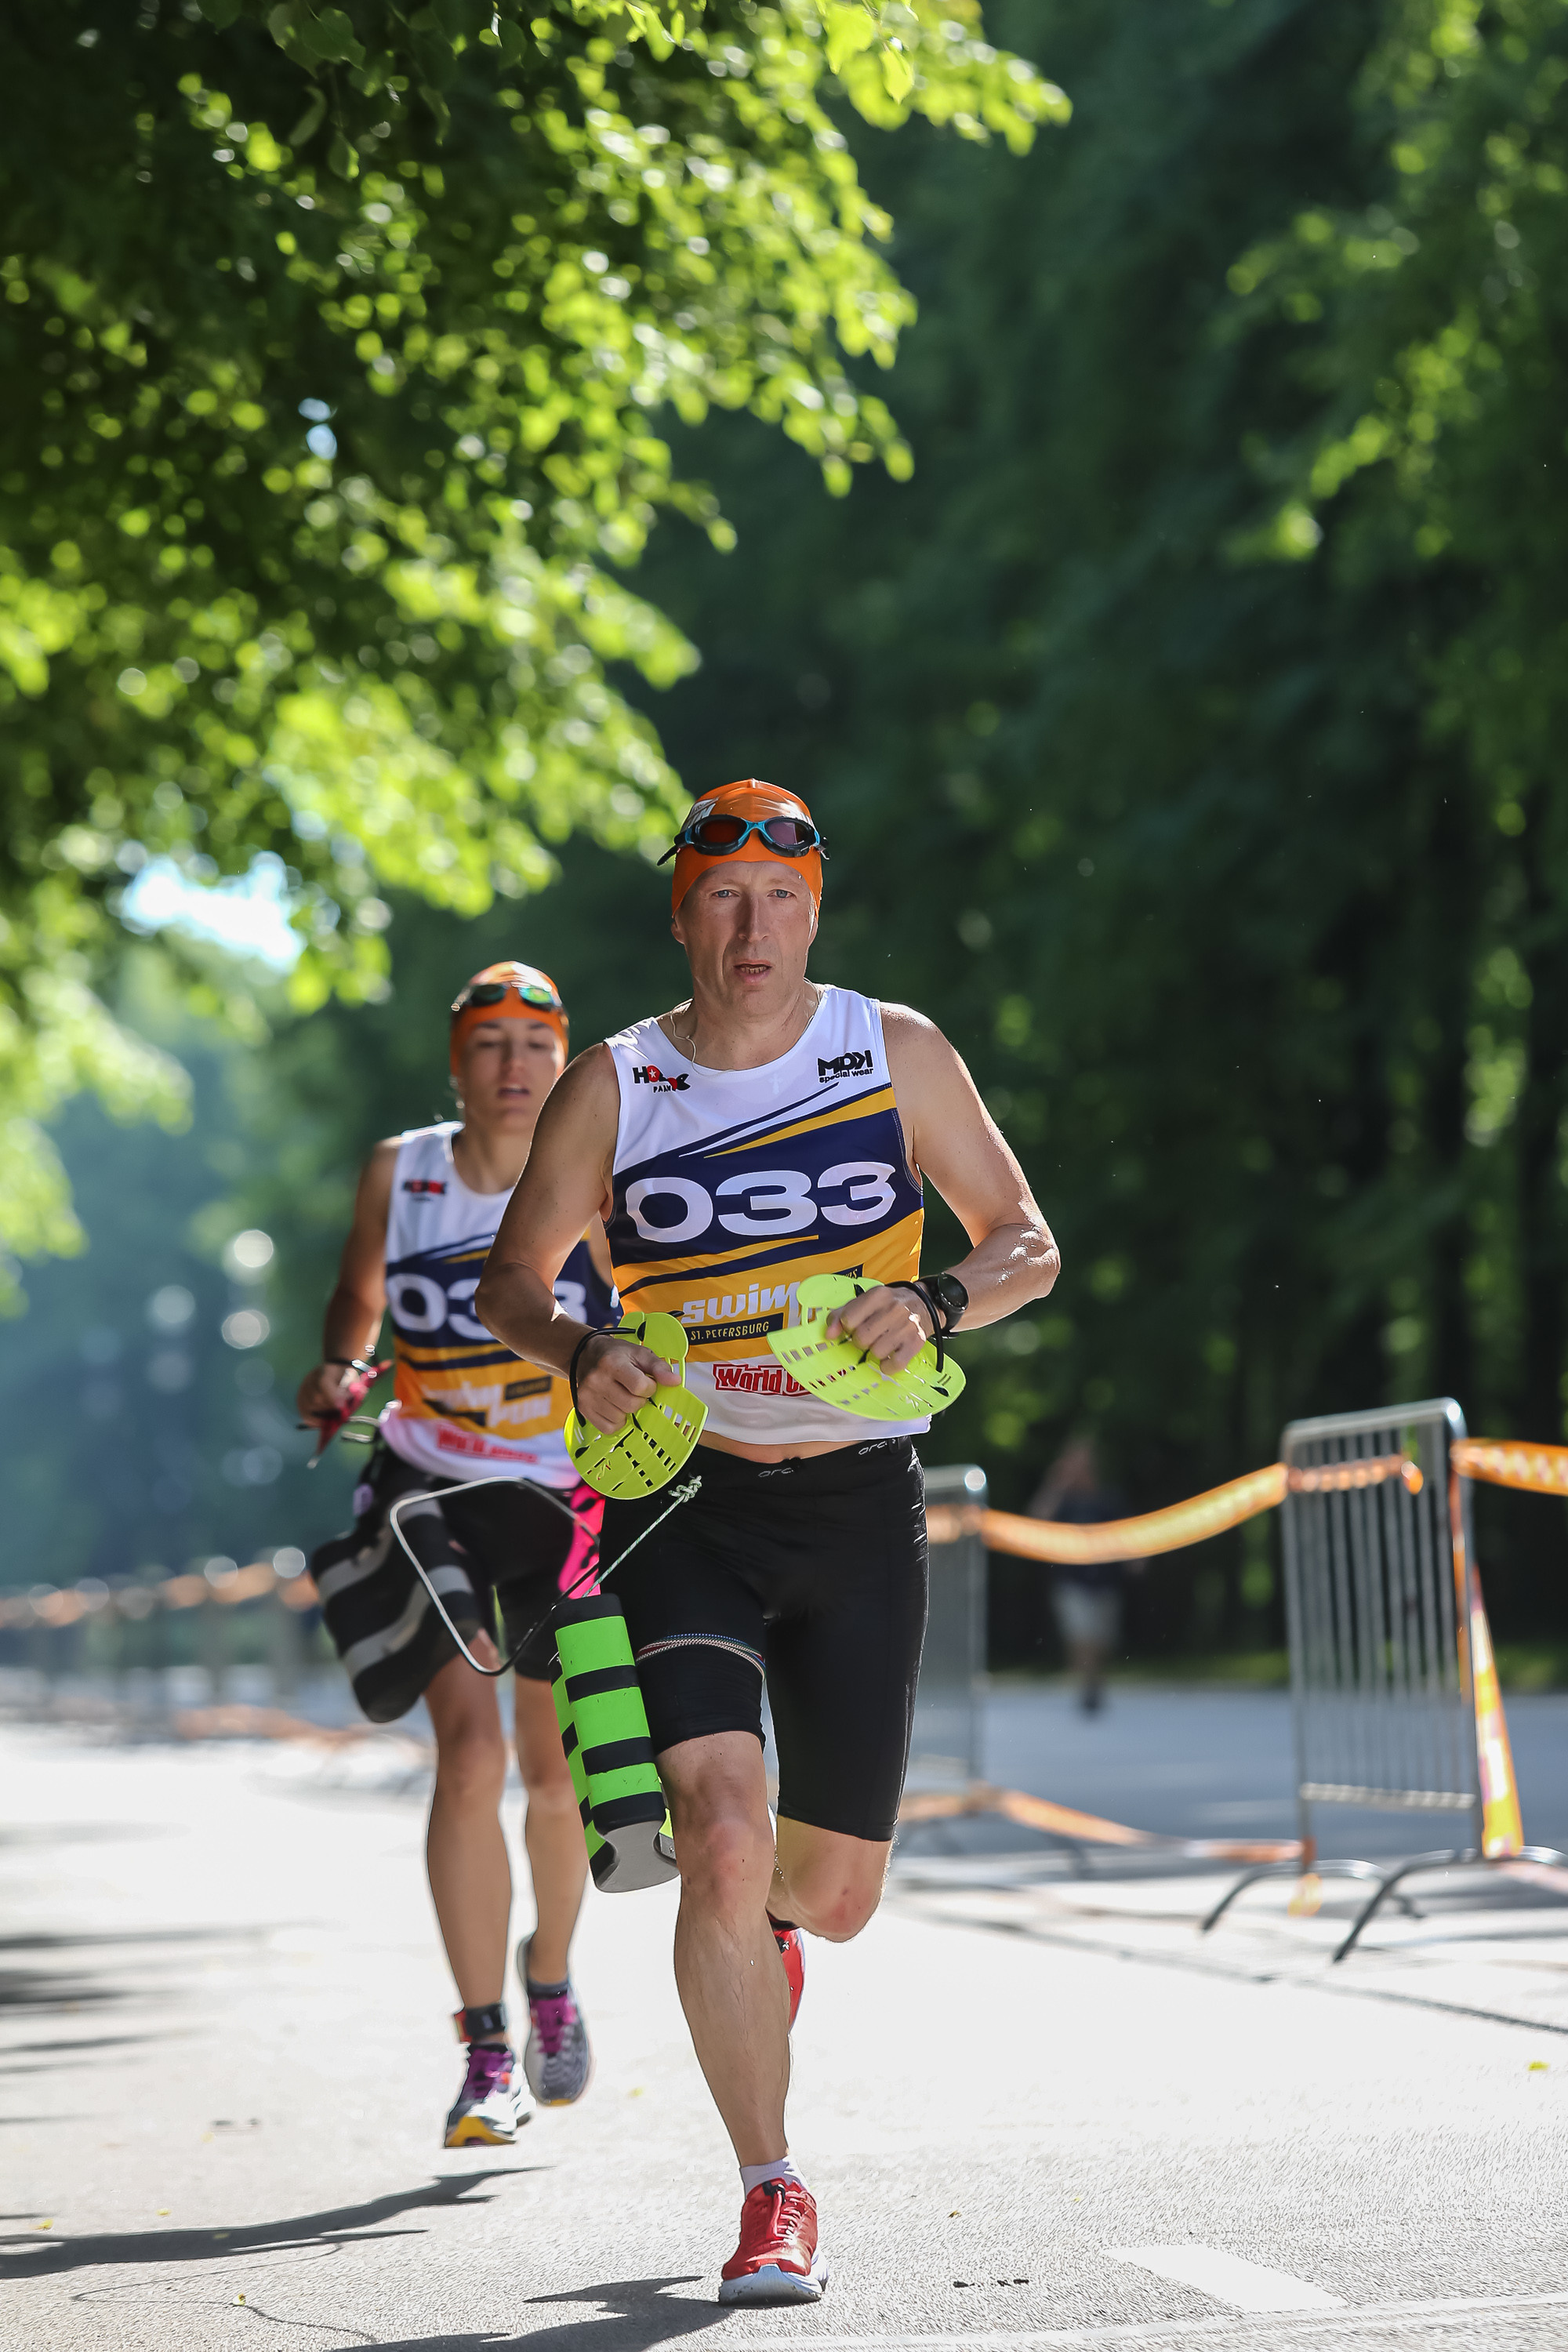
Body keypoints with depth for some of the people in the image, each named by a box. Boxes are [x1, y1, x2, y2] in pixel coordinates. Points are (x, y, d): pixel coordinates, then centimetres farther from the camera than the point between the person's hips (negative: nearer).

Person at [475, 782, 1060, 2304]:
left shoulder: (892, 1052, 0)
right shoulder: (615, 1088, -1)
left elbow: (1027, 1244, 5)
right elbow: (511, 1277, 8)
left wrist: (934, 1300, -16)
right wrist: (578, 1355, -13)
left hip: (857, 1507, 1)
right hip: (684, 1496, -1)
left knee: (841, 1891, 7)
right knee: (723, 1838, -20)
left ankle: (770, 1922, 47)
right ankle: (772, 2197, -7)